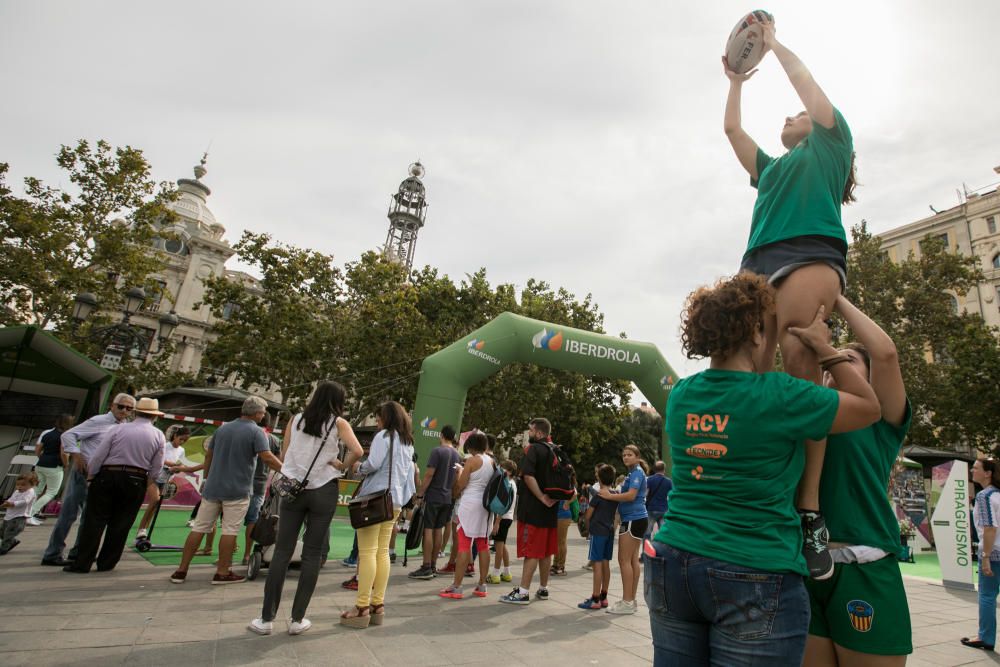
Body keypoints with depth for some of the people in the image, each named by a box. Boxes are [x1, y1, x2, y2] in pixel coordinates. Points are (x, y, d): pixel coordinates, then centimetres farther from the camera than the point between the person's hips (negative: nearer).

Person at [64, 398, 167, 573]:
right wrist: (149, 482, 20)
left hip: (107, 476, 0)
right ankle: (106, 563, 18)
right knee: (120, 524, 11)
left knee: (95, 521, 7)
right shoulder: (159, 435, -1)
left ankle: (82, 564, 9)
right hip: (136, 482, 1)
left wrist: (90, 477, 11)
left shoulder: (117, 429, -3)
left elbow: (98, 456, -3)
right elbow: (156, 467, 2)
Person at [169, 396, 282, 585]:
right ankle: (222, 573, 7)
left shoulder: (223, 428, 11)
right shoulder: (256, 432, -10)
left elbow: (209, 455, 18)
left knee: (199, 528, 11)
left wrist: (207, 477, 32)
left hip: (213, 488, 6)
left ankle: (181, 570, 16)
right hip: (237, 490, -6)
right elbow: (268, 458, -20)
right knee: (230, 531, 1)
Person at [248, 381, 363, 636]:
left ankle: (266, 618, 12)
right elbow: (357, 451, -18)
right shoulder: (339, 423, -4)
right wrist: (342, 466, -2)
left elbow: (285, 453, 11)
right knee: (312, 554, 7)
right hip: (324, 490, -2)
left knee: (282, 552, 8)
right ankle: (297, 619, 12)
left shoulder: (297, 419, 6)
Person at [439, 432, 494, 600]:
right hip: (486, 504, 7)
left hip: (470, 503, -7)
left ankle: (456, 587, 1)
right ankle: (482, 586, 16)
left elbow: (460, 485, -10)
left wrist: (458, 474, 8)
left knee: (463, 544, -3)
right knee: (483, 544, 11)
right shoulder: (492, 461, 8)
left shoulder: (472, 460, -12)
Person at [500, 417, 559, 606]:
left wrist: (541, 497, -20)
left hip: (533, 508, -8)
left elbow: (528, 476, -25)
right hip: (549, 510, 8)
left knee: (531, 552, -5)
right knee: (546, 551, 15)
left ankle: (523, 592, 0)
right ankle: (543, 589, 24)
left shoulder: (533, 449, -12)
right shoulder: (555, 451, 13)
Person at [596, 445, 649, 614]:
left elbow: (631, 495, -22)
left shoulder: (637, 472, -11)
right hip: (636, 519, 10)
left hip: (633, 520, -10)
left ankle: (627, 602, -4)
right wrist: (611, 492, 8)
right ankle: (631, 600, 16)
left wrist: (610, 496, -15)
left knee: (624, 560, -8)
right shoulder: (633, 473, 19)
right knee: (633, 560, 11)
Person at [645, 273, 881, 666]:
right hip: (756, 579, -4)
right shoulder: (780, 397, -13)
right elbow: (870, 407, 5)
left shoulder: (680, 395, 0)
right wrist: (825, 349, 10)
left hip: (674, 566, 5)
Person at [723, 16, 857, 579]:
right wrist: (737, 79, 51)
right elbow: (732, 129, 42)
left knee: (801, 372, -21)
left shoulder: (831, 145, 27)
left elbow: (806, 83, 24)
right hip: (759, 261, 5)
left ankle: (811, 515, -23)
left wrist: (773, 41, 38)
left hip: (810, 254, -5)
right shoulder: (771, 168, 39)